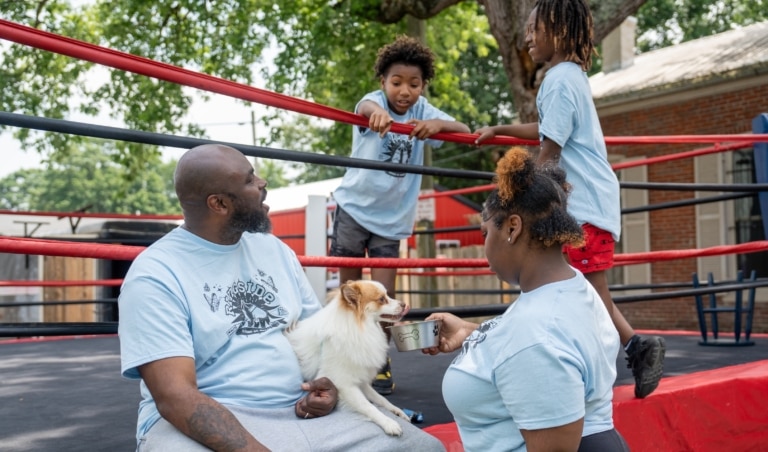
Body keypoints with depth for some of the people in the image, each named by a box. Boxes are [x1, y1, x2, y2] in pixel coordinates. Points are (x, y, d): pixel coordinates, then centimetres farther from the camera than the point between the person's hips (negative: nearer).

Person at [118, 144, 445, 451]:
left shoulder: (274, 249, 11)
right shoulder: (154, 275, -10)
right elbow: (175, 396, -19)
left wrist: (332, 383, -3)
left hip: (300, 412, 5)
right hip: (204, 423, -5)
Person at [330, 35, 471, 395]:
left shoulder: (423, 111, -3)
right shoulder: (375, 100, -12)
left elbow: (465, 131, -14)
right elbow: (366, 107, -37)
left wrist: (437, 124, -37)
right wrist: (375, 112, -62)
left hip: (392, 218, 2)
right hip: (353, 207, -2)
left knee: (384, 294, -2)